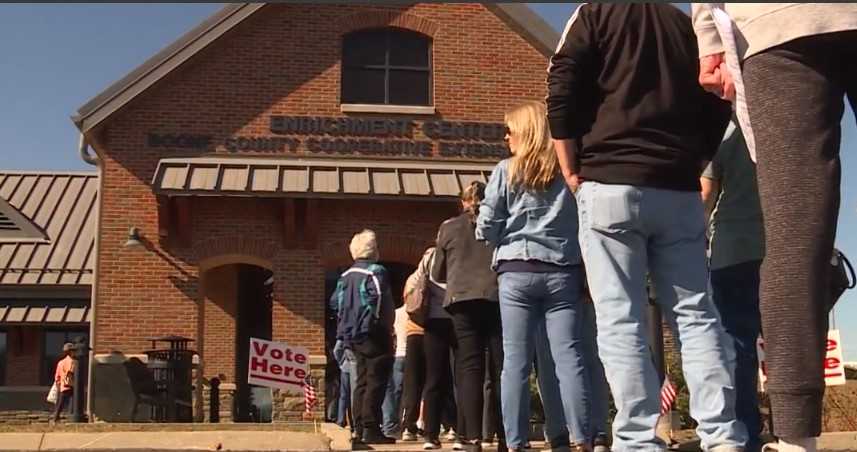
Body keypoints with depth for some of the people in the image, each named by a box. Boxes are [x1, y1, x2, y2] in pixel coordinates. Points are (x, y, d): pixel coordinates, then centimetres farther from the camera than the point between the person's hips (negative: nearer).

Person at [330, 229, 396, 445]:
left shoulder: (346, 276, 13)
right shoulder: (376, 272, -10)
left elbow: (335, 301, 11)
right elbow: (378, 299, -22)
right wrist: (385, 326, -11)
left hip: (353, 335, 8)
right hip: (372, 334, -8)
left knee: (362, 381, 13)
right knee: (376, 382, -8)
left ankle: (359, 428, 13)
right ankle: (371, 429, -13)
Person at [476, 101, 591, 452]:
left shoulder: (506, 171, 2)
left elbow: (486, 229, 0)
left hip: (516, 273, -1)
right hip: (562, 272, 1)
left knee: (516, 362, 1)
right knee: (569, 358, 0)